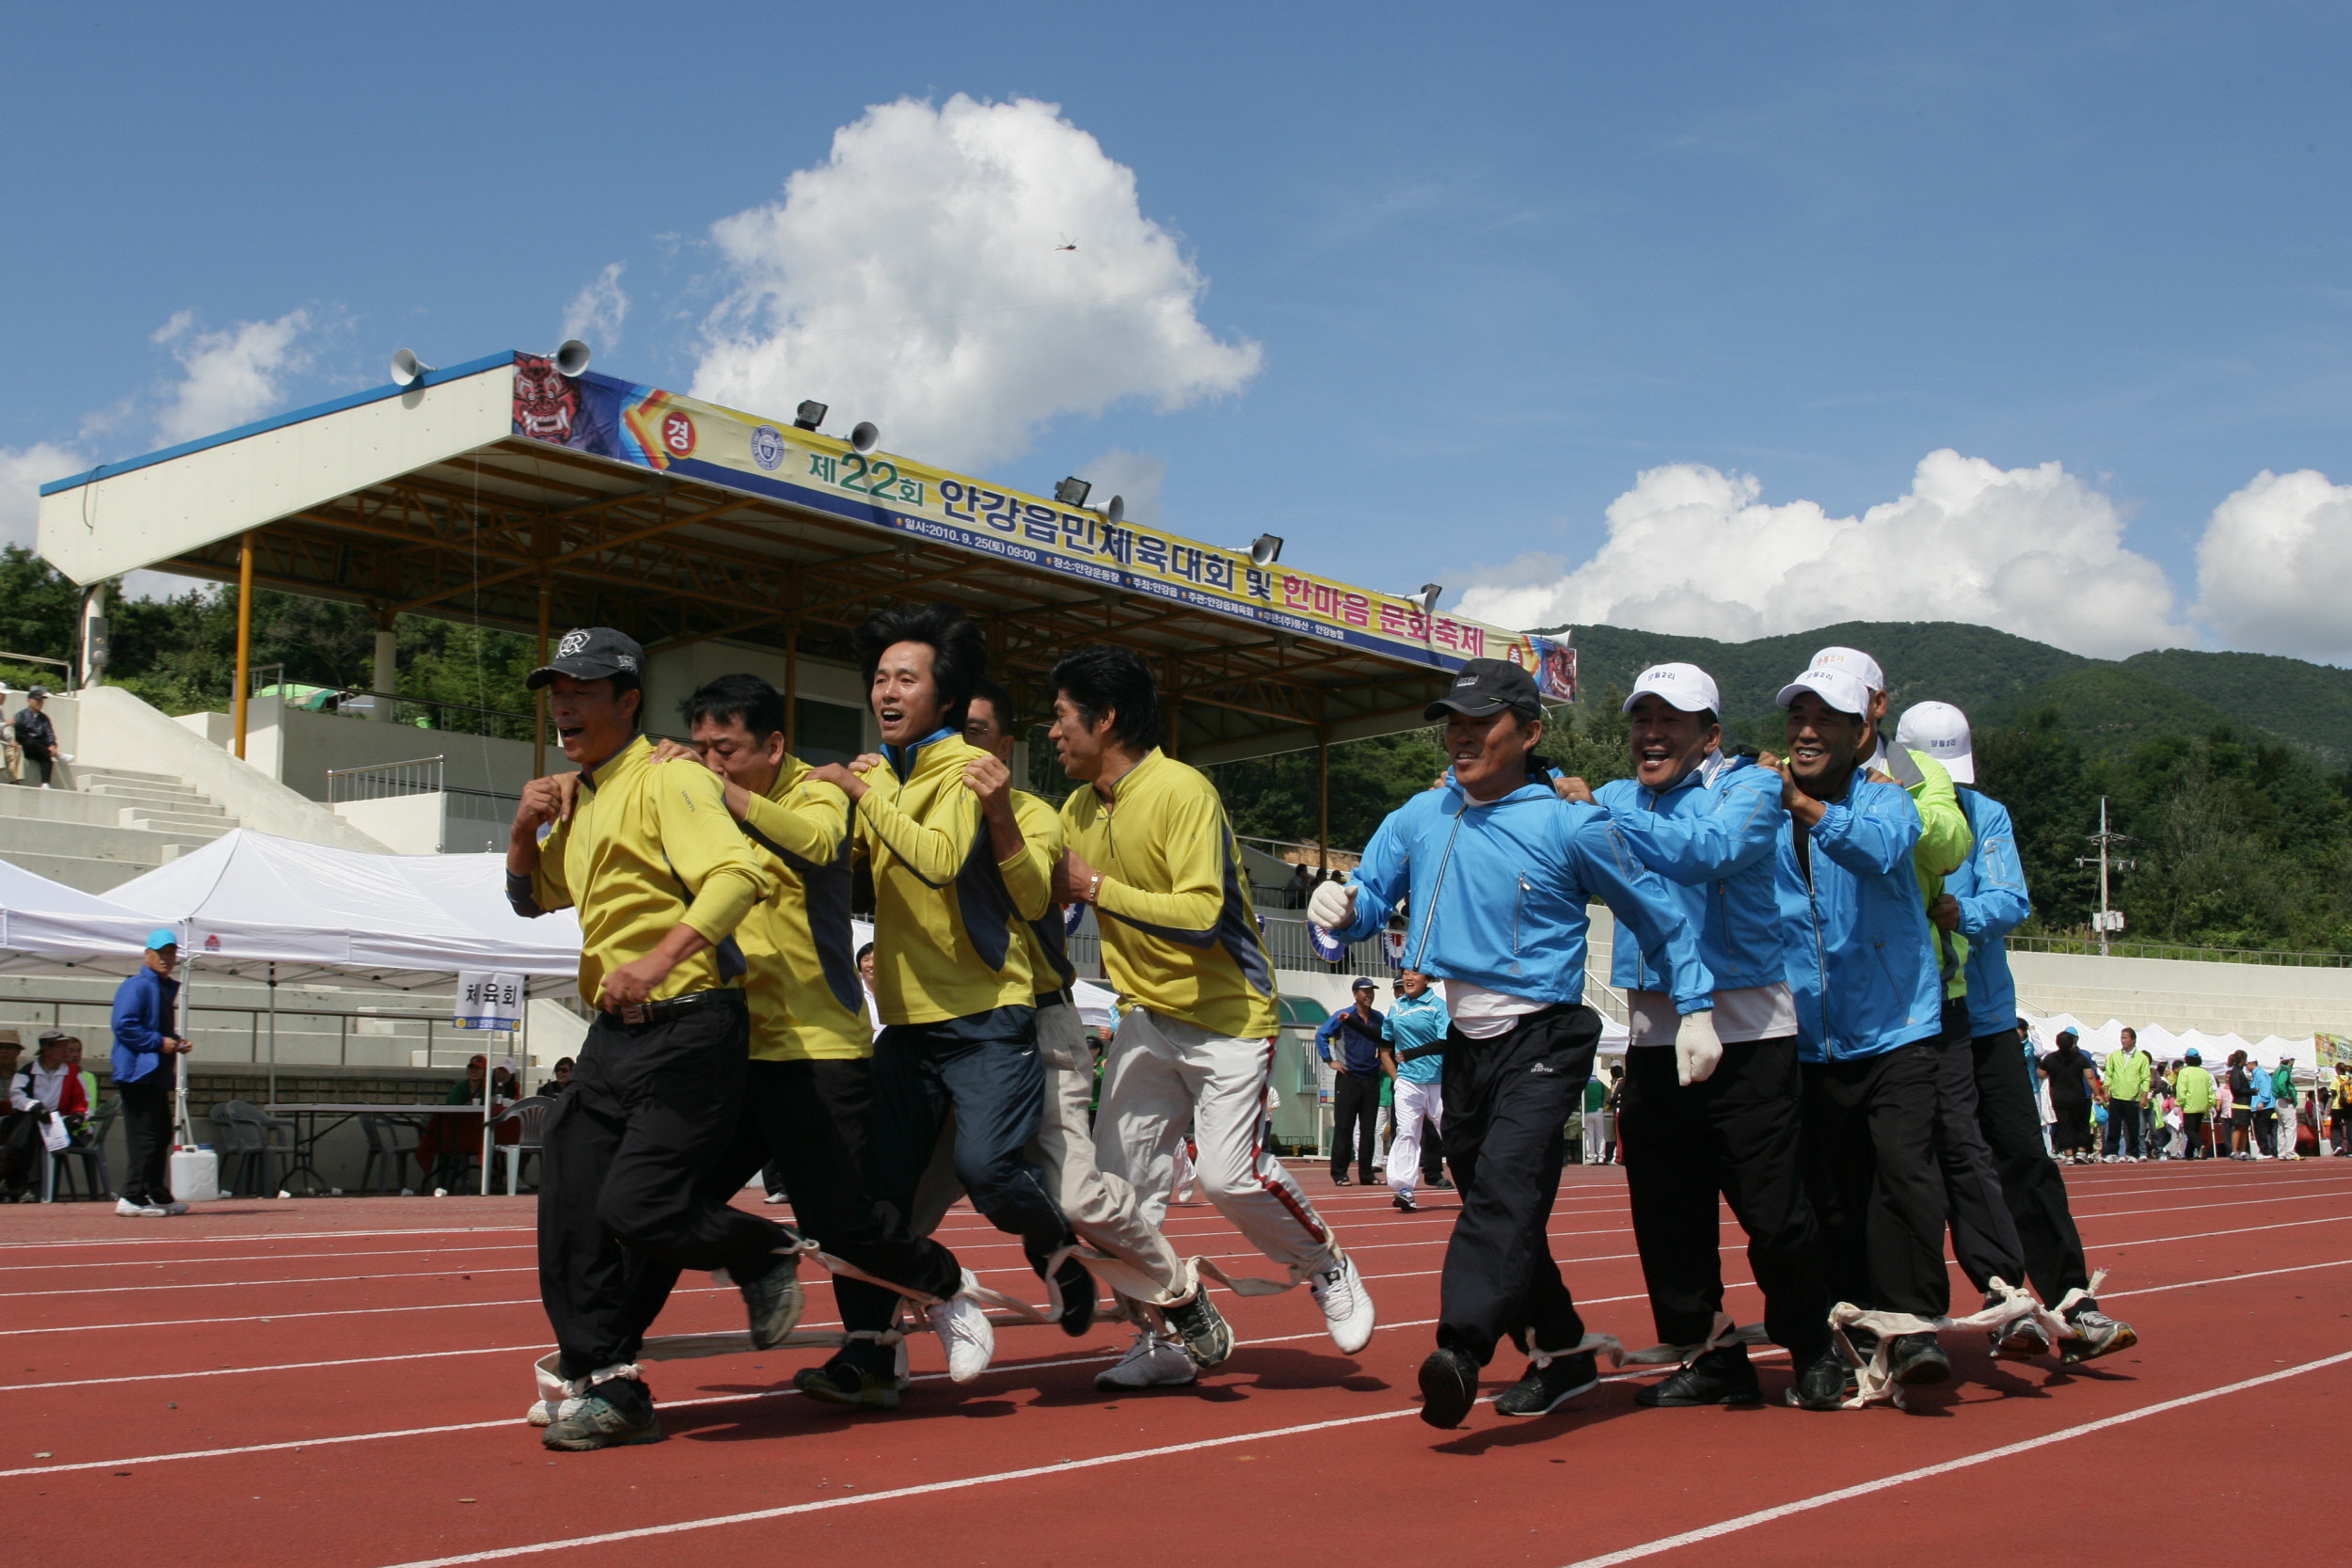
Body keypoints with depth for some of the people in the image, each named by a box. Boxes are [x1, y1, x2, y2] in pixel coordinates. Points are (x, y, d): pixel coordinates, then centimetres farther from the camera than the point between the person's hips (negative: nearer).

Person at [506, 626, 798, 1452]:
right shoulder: (575, 798, 17)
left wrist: (659, 960, -34)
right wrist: (524, 832, 10)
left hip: (686, 1026, -9)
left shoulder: (665, 781, -10)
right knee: (573, 1217, 3)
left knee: (637, 1208, -16)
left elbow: (738, 875, -24)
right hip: (611, 1034, 9)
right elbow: (532, 898, 31)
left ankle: (763, 1255, 12)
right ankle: (607, 1388, 13)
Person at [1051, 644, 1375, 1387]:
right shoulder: (1080, 809, 6)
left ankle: (1328, 1269, 13)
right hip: (1146, 1016, 7)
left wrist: (1097, 887, -23)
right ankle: (1160, 1340, 13)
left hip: (1227, 1016, -7)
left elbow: (1201, 915, -28)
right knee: (1120, 1181, 1)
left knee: (1230, 1173, -15)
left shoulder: (1182, 790, -19)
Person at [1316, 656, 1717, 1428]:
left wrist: (1696, 1008, 2)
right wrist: (1341, 909, -20)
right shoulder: (1419, 819, 5)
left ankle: (1461, 1353, -37)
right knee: (1497, 1208, 13)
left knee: (1506, 1186, -24)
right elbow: (1368, 900, 4)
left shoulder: (1569, 825, -6)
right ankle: (1561, 1354, 28)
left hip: (1543, 1043, -6)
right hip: (1463, 1045, 6)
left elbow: (1655, 913, 4)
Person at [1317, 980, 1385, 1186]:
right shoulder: (1342, 1016, -4)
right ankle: (1339, 1174, -3)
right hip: (1348, 1078, -5)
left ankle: (1366, 1173, 12)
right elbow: (1321, 1035, -4)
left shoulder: (1379, 1018, 10)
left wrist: (1383, 1062, 11)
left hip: (1372, 1079, 5)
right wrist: (1329, 1061, -8)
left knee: (1369, 1129, 6)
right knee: (1344, 1127, -5)